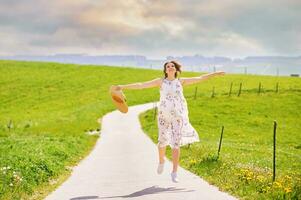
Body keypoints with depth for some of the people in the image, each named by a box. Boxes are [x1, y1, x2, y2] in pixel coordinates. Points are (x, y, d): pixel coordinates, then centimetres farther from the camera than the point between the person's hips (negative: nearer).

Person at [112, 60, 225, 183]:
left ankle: (174, 173, 3)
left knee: (176, 144, -4)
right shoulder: (161, 81, 3)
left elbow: (199, 79, 8)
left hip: (178, 116, 0)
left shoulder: (181, 81, 5)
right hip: (163, 115, 0)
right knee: (162, 141, 7)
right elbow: (141, 85, 0)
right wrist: (123, 87, -4)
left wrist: (214, 74, 6)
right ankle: (161, 160, 40)